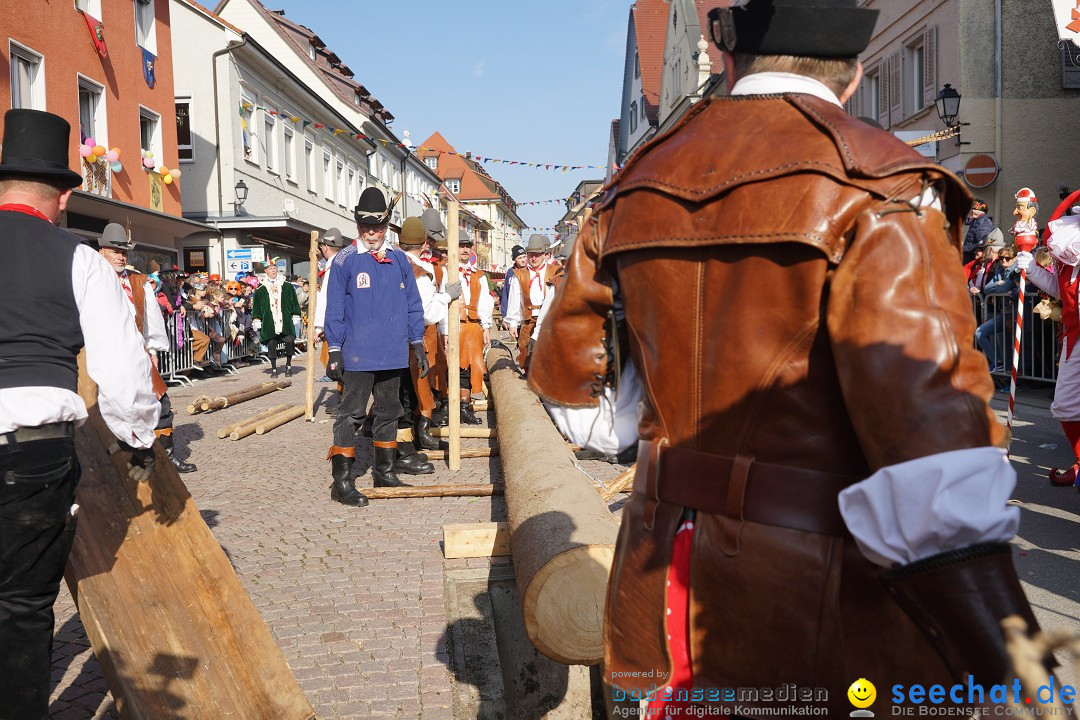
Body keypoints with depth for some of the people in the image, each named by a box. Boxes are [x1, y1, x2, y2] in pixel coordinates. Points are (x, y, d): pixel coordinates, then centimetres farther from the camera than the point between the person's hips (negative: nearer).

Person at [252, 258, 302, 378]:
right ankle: (274, 369, 12)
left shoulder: (287, 287, 12)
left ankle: (288, 365, 6)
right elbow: (256, 308, 11)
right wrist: (256, 321, 4)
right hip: (269, 324, 0)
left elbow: (295, 304, 15)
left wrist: (296, 316, 8)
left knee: (289, 341, -13)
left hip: (285, 322, 0)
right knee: (271, 345, -1)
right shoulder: (261, 290, 9)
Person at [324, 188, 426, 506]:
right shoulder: (345, 260, -4)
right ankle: (342, 481, 4)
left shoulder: (399, 259, 7)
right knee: (351, 413, -2)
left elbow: (412, 304, 12)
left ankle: (384, 471, 28)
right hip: (358, 355, -4)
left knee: (389, 411, 14)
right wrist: (335, 351, -6)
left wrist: (418, 345, 9)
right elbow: (334, 309, -3)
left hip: (393, 354, 5)